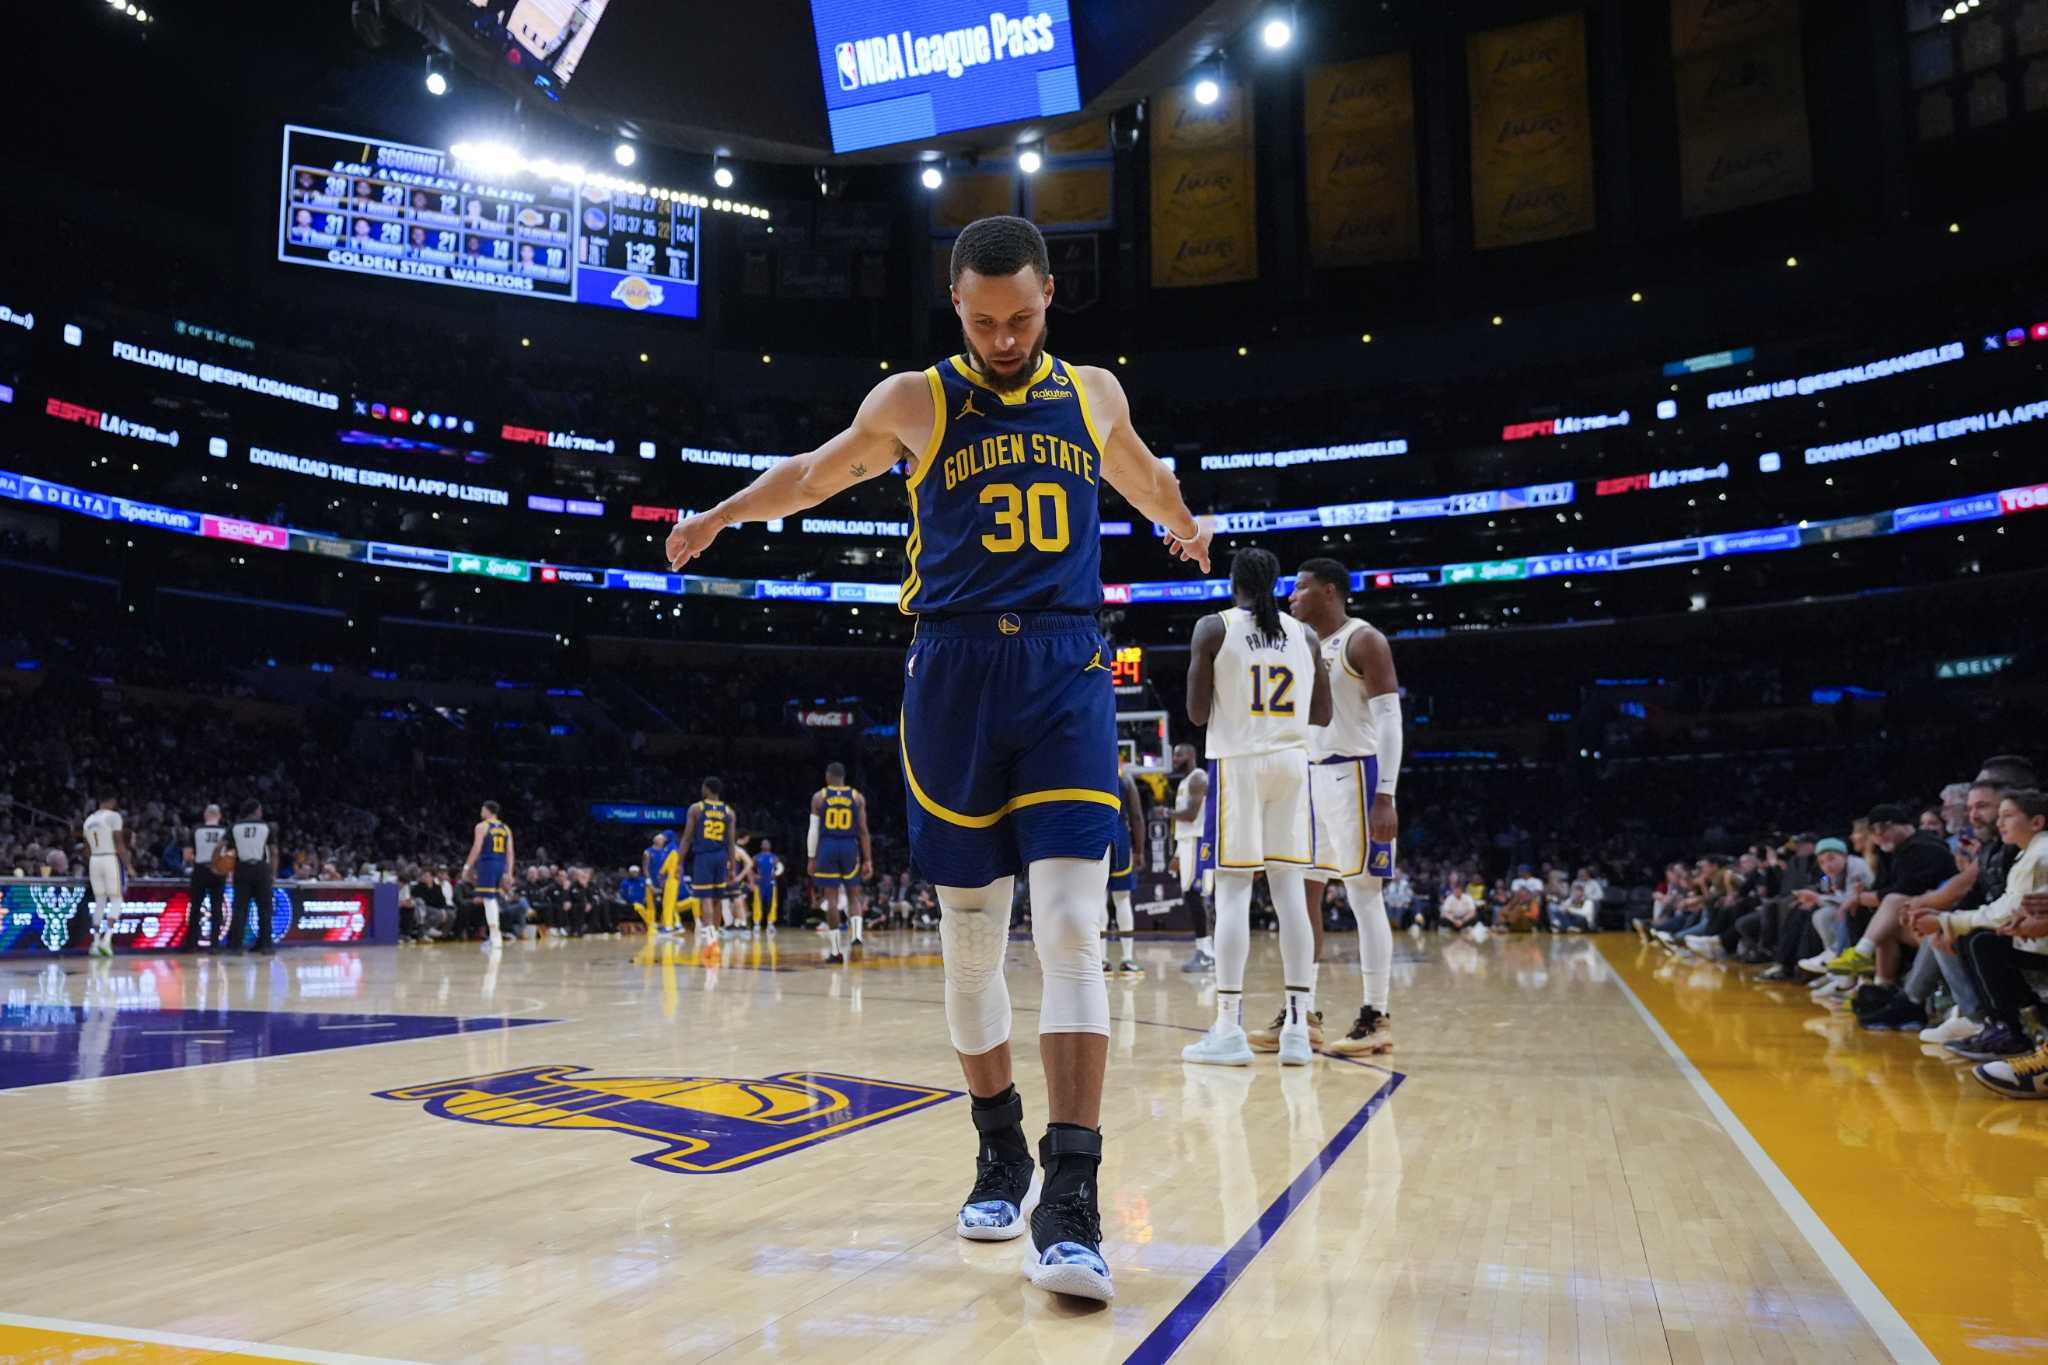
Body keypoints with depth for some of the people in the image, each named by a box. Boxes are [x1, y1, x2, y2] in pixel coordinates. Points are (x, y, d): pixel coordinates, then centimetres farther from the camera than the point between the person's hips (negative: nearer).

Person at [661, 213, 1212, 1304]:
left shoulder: (1094, 394, 13)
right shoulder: (914, 402, 7)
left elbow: (1140, 473, 35)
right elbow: (814, 473, 24)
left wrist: (1182, 523, 52)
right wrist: (719, 517, 23)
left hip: (1067, 673, 0)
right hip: (954, 672, 0)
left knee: (1071, 927, -13)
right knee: (968, 937, 5)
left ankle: (1069, 1201, -12)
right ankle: (1000, 1153, 23)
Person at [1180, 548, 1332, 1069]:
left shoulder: (1213, 628, -2)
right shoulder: (1305, 633, 10)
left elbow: (1197, 713, -3)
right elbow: (1321, 714, 12)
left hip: (1237, 763, -3)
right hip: (1291, 762, 4)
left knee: (1233, 893, -2)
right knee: (1291, 891, 4)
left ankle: (1229, 1030, -4)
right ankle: (1297, 1028, 4)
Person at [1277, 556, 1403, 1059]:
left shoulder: (1365, 641, -7)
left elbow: (1389, 720, -13)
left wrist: (1385, 796, -22)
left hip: (1353, 776, -8)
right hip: (1310, 778, 8)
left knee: (1364, 895, -6)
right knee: (1301, 895, 6)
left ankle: (1376, 1018, 0)